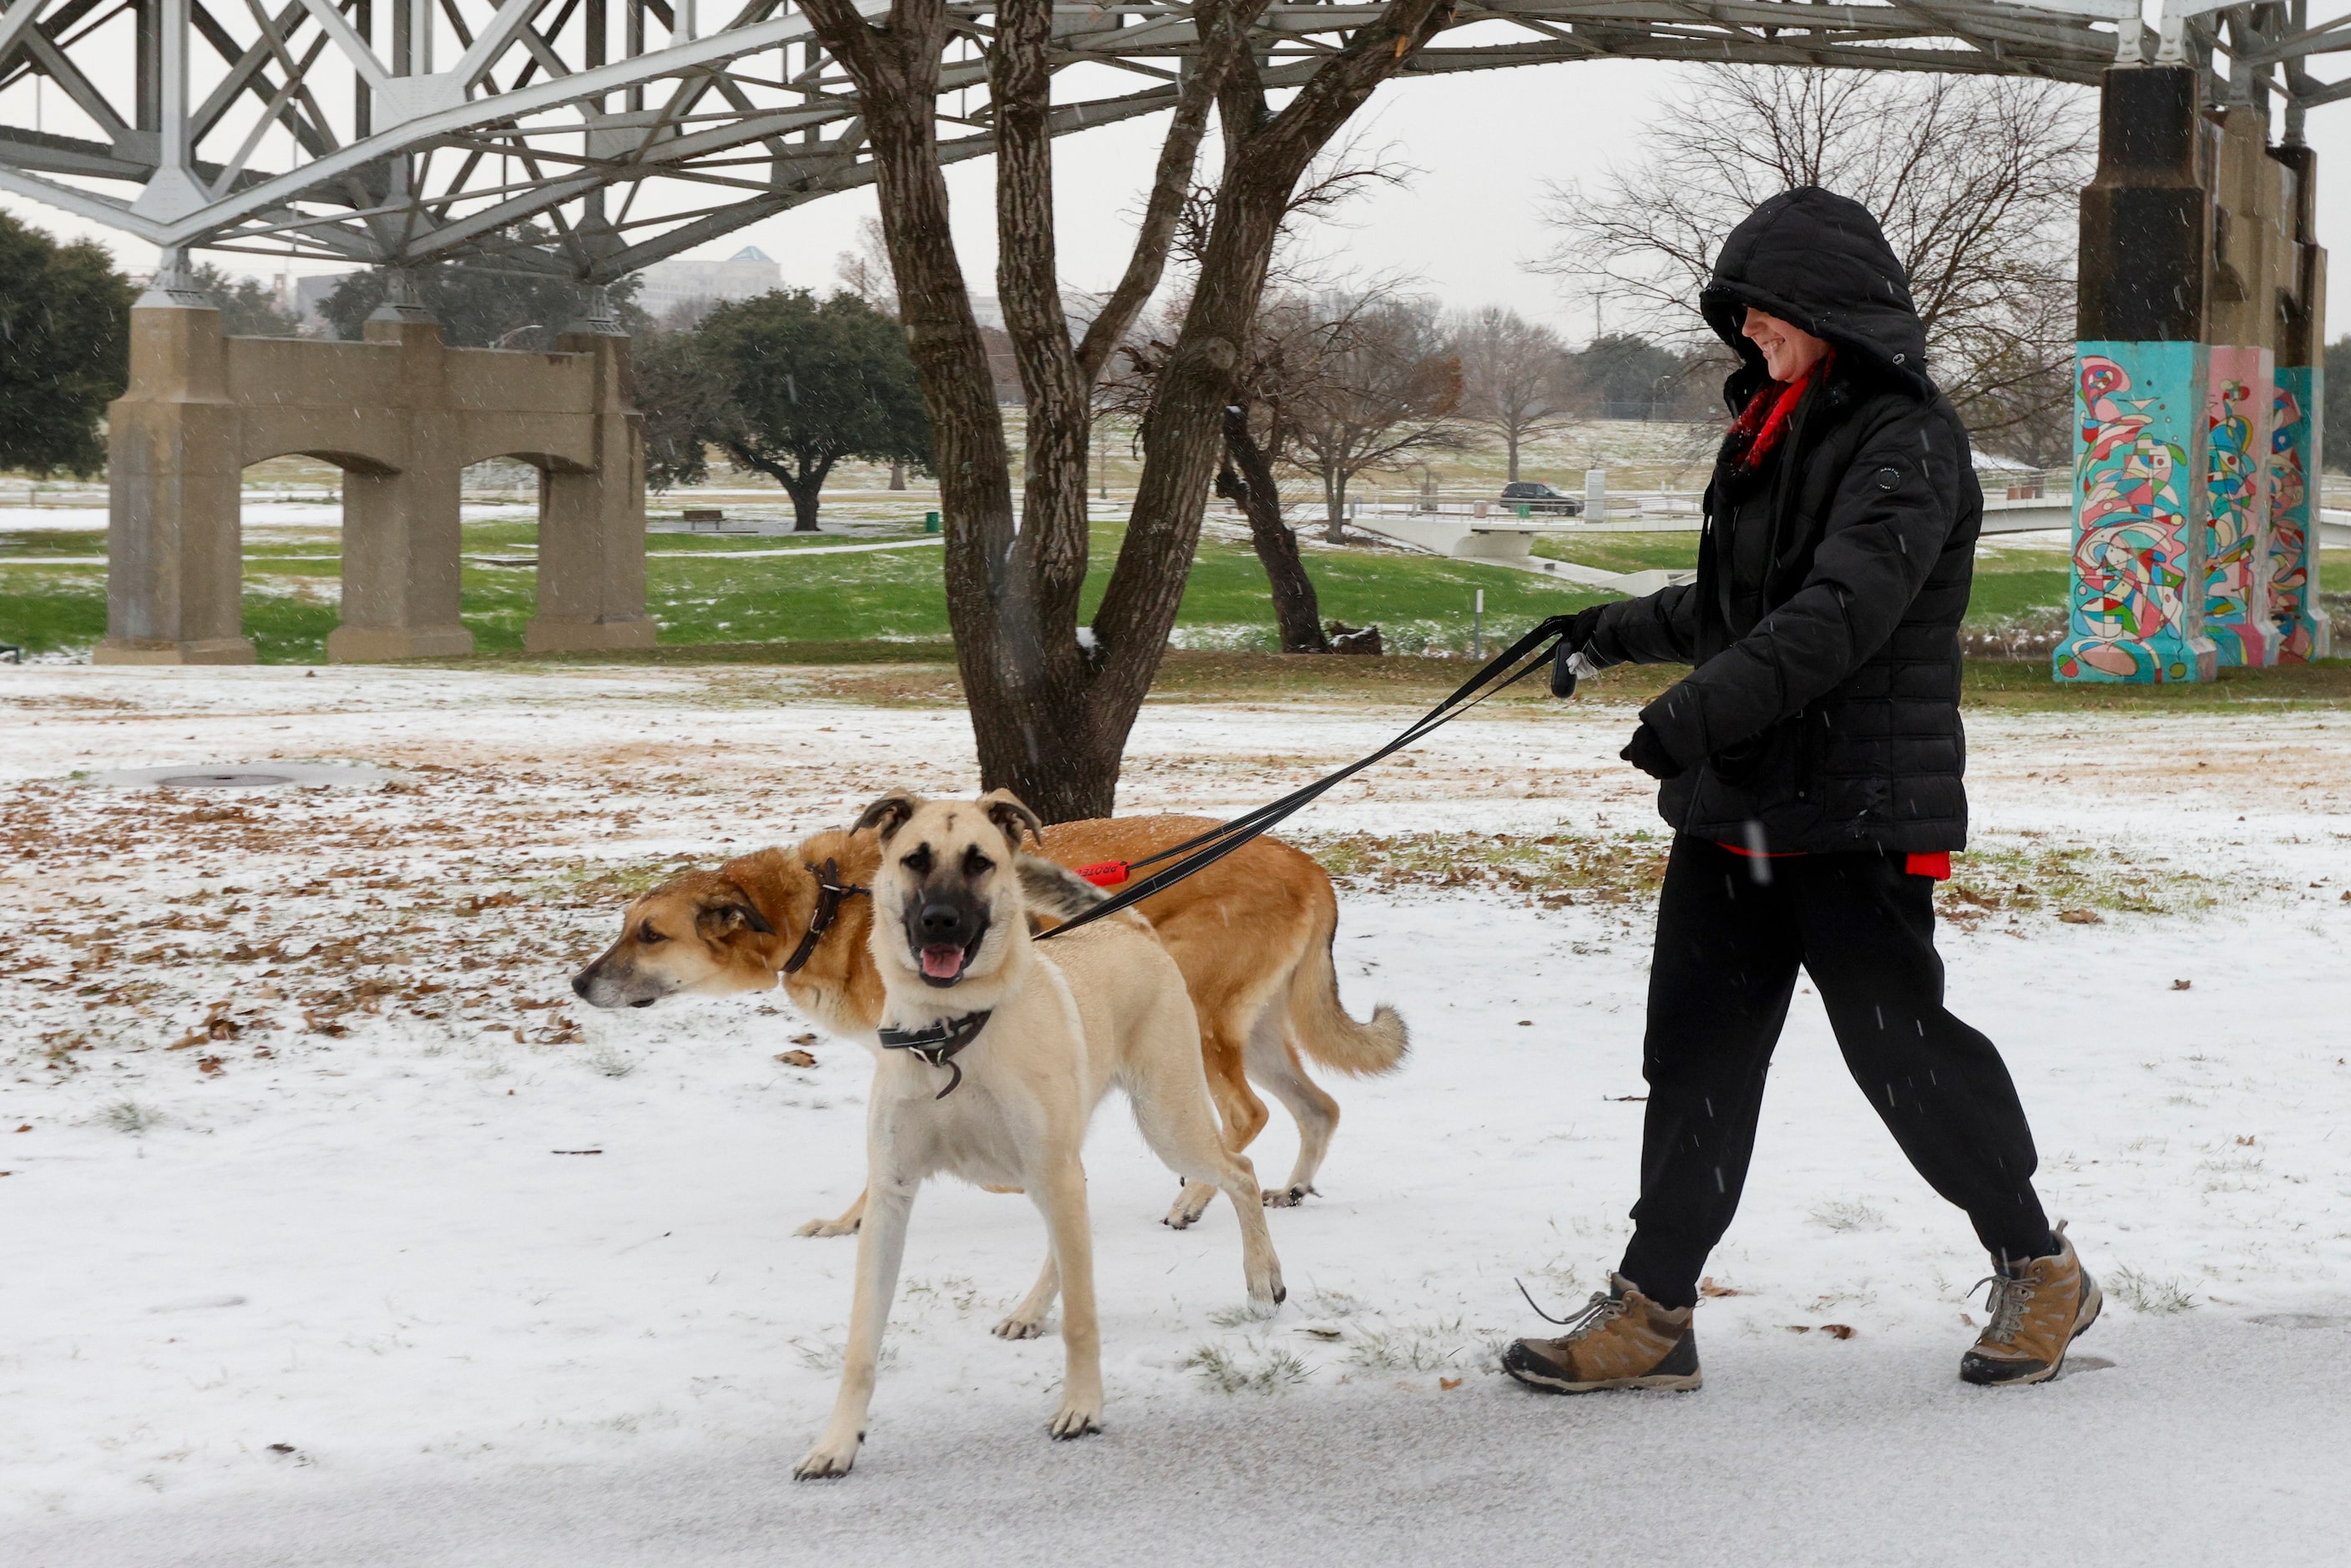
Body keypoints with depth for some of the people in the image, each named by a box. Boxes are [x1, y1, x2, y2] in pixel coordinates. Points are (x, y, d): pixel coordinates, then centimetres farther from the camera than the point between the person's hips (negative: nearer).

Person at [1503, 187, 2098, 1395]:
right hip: (1732, 806, 8)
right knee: (1696, 1054, 6)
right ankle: (1650, 1313, 10)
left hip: (1860, 812, -8)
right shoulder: (1771, 430, 16)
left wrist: (1706, 704, -34)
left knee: (1901, 1048, 0)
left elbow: (1844, 608, -26)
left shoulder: (1908, 439, -13)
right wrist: (1626, 631, 33)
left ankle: (2040, 1268, 20)